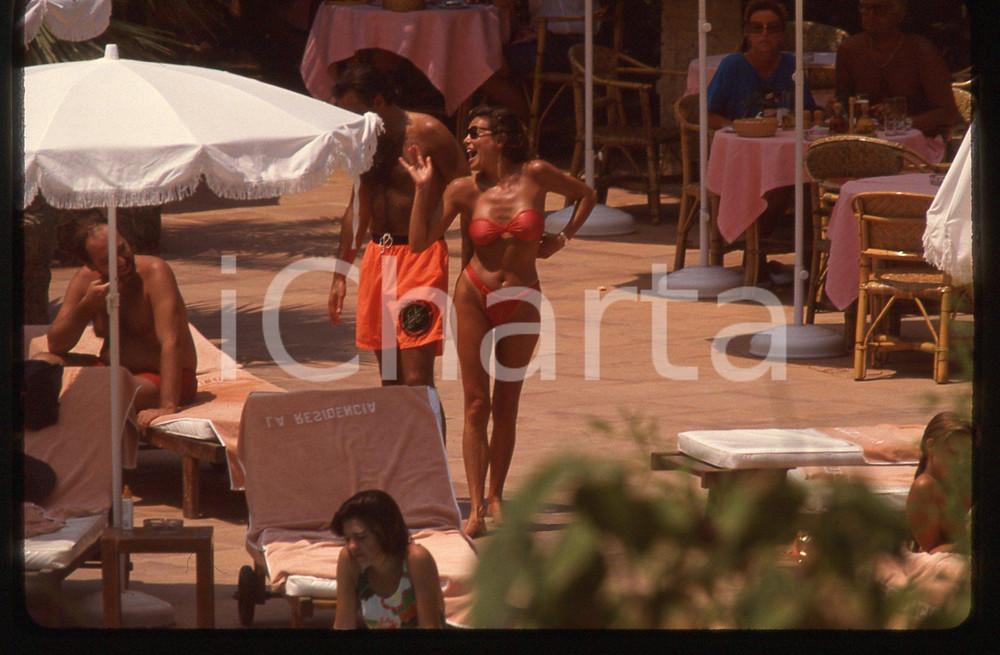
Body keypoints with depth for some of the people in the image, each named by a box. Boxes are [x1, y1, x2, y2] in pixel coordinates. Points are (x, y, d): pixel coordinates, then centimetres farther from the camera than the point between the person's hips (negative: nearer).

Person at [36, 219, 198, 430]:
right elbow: (55, 346, -4)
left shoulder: (154, 272, -20)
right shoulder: (85, 279, -3)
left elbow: (170, 342, -30)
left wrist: (167, 408, -41)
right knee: (42, 363, -14)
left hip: (161, 379, -6)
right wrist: (86, 306, -22)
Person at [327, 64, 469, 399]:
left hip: (422, 256, -7)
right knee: (390, 383, 9)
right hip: (377, 255, 7)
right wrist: (340, 275, 25)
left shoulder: (427, 133, -9)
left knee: (416, 380, -14)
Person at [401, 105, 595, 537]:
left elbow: (586, 196, 12)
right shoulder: (463, 190, -2)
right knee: (477, 405, -4)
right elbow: (420, 241, -5)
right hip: (475, 297, 0)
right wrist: (423, 189, -10)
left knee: (507, 407, 6)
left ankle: (496, 497, 17)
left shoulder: (535, 175, -4)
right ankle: (476, 508, -6)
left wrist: (562, 239, 4)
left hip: (523, 300, 0)